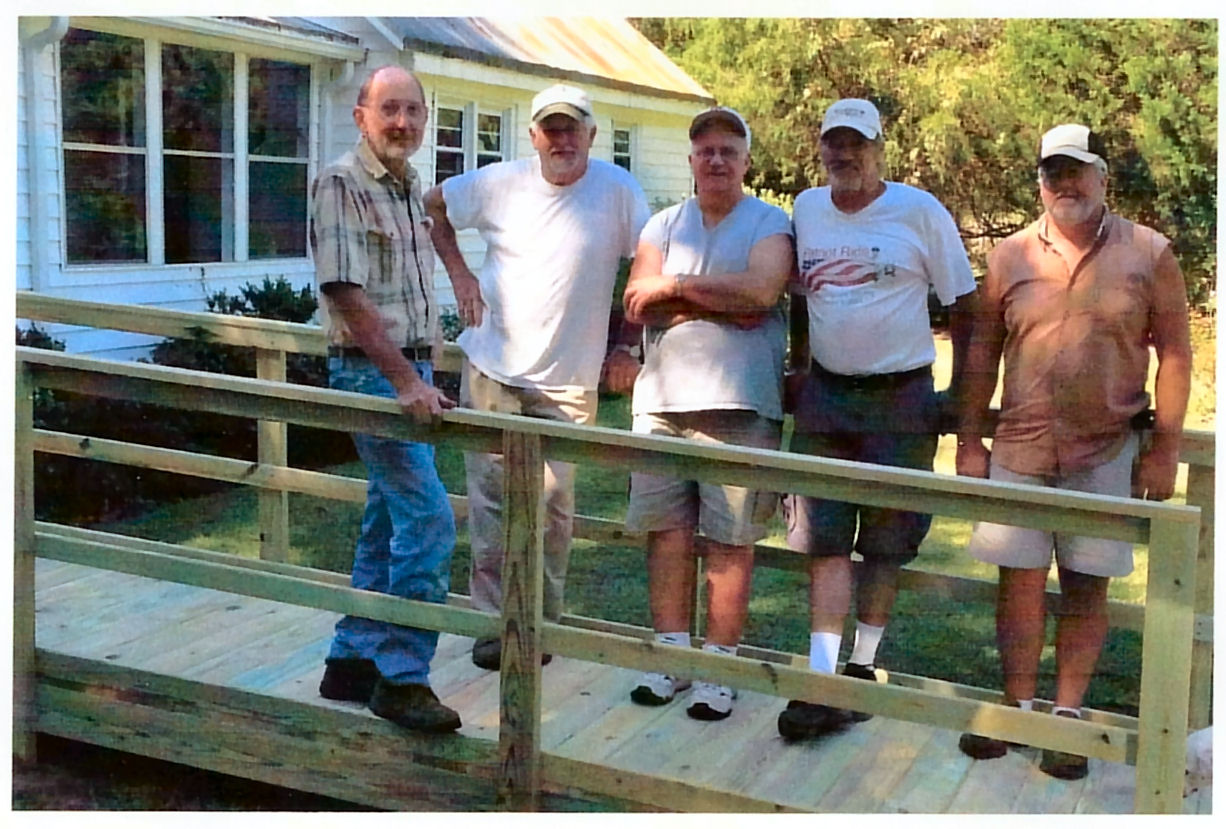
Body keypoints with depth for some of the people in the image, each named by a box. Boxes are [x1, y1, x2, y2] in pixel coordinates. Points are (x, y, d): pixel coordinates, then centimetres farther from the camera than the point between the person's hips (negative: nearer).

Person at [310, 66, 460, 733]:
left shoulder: (413, 190, 15)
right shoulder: (341, 185, -11)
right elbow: (348, 294, -18)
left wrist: (424, 376, 17)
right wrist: (405, 379, -23)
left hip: (410, 370, 9)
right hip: (372, 372, -9)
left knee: (388, 520, 12)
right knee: (428, 518, -14)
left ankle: (353, 661, 23)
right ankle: (401, 677, -5)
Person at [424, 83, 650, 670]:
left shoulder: (617, 190, -4)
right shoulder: (500, 183, 1)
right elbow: (432, 206, 16)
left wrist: (627, 346, -1)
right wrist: (458, 273, 7)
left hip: (567, 381, -2)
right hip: (491, 369, 2)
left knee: (552, 504, 1)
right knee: (490, 498, 5)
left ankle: (540, 622, 17)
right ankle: (493, 619, 17)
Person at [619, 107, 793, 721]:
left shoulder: (770, 224, 5)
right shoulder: (665, 224, 15)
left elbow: (760, 290, -15)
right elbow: (637, 301, 1)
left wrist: (674, 286, -6)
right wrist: (720, 304, -9)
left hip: (740, 403, -3)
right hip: (663, 398, 3)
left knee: (730, 538, -1)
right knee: (667, 529, 5)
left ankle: (718, 668, 8)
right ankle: (671, 654, 17)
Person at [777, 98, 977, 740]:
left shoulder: (919, 211, -4)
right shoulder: (806, 209, 8)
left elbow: (963, 306, 0)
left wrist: (960, 397, -3)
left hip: (900, 399, -3)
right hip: (825, 394, 3)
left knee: (885, 544, 6)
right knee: (825, 542, -3)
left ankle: (863, 668, 21)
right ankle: (821, 682, -2)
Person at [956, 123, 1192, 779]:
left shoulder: (1147, 254, 1)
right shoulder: (1010, 257, 5)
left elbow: (1174, 352, 2)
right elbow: (982, 352, 8)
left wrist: (1164, 448, -3)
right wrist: (970, 441, 5)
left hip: (1107, 451, -1)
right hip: (1019, 447, 2)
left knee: (1086, 588, 5)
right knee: (1019, 579, 5)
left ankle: (1067, 715, 17)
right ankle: (1019, 707, 19)